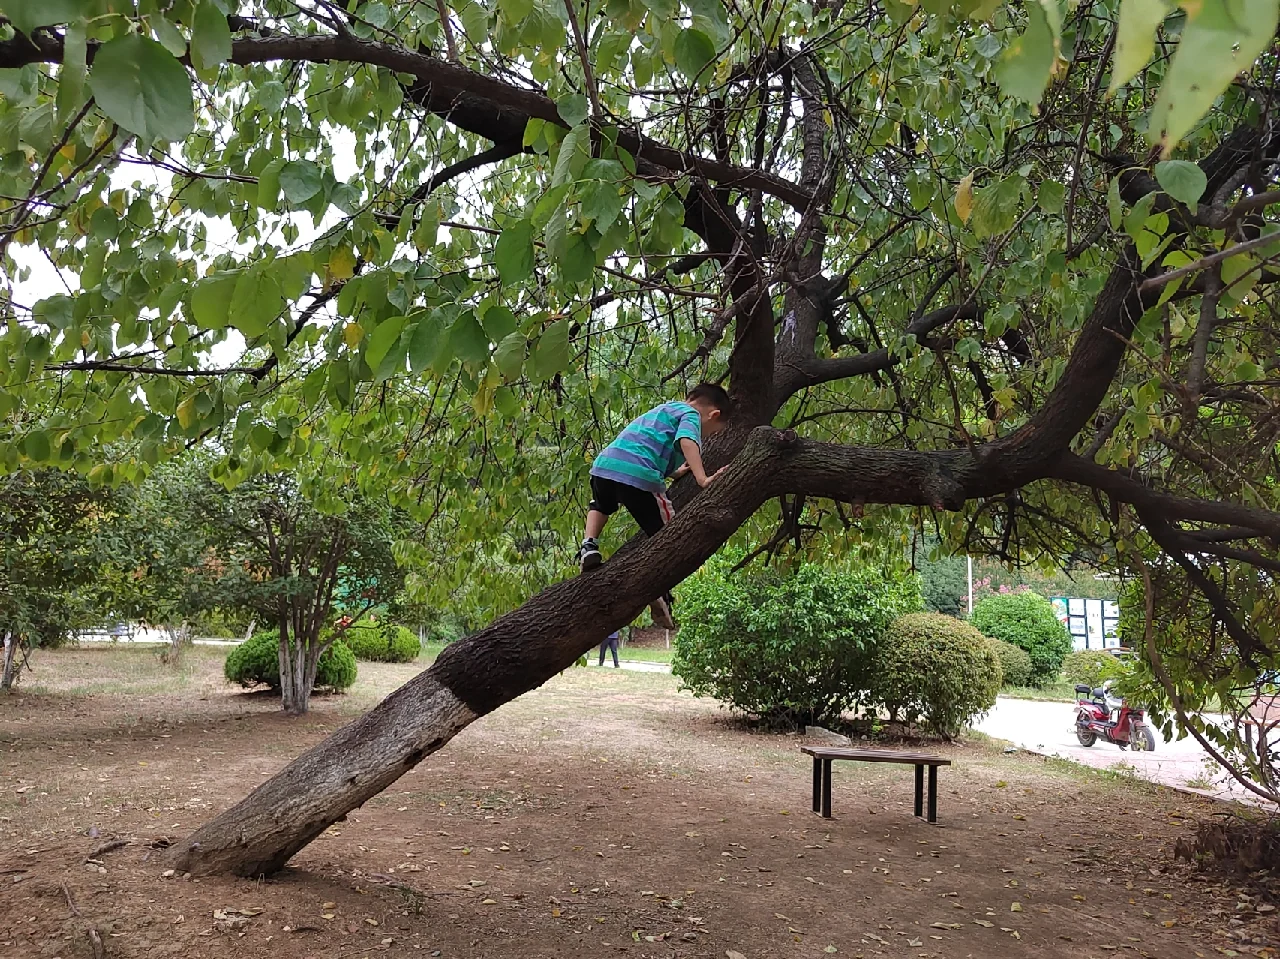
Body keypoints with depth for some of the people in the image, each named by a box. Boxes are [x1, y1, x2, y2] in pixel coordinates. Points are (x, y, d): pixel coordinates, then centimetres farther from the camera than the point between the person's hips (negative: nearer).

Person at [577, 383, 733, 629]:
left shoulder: (664, 410, 33)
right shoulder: (691, 415, 9)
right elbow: (687, 442, -12)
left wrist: (673, 472, 48)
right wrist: (702, 479, -21)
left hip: (604, 464, 7)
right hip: (639, 476, -7)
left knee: (601, 506, 39)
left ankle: (589, 546, 19)